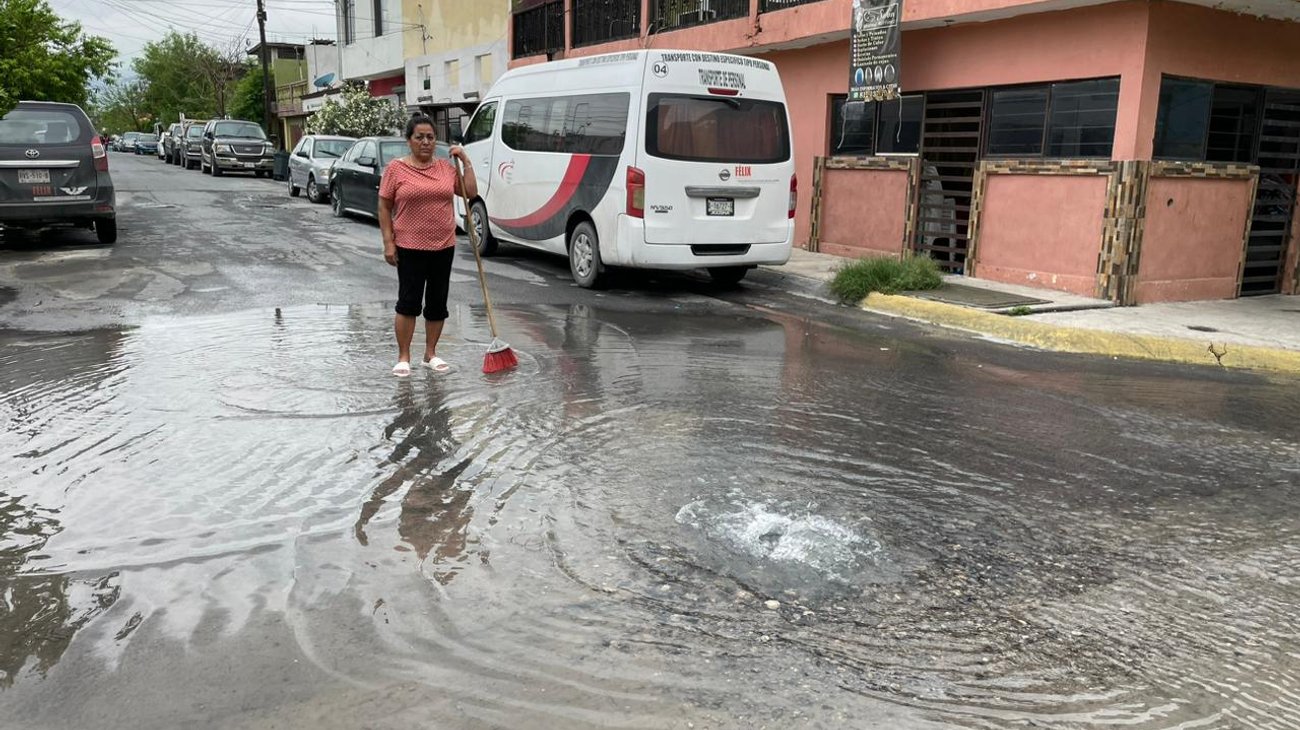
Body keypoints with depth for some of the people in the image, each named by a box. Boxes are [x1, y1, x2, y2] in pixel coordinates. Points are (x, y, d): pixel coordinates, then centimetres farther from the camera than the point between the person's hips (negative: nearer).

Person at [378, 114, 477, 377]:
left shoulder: (446, 167, 6)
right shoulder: (396, 168, -4)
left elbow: (471, 192, 6)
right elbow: (384, 207, -2)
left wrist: (465, 161, 0)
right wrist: (388, 243, -8)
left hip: (443, 247, 4)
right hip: (409, 248, -4)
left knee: (438, 303, 9)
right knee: (408, 302, -1)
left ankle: (431, 354, 22)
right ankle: (403, 357, 10)